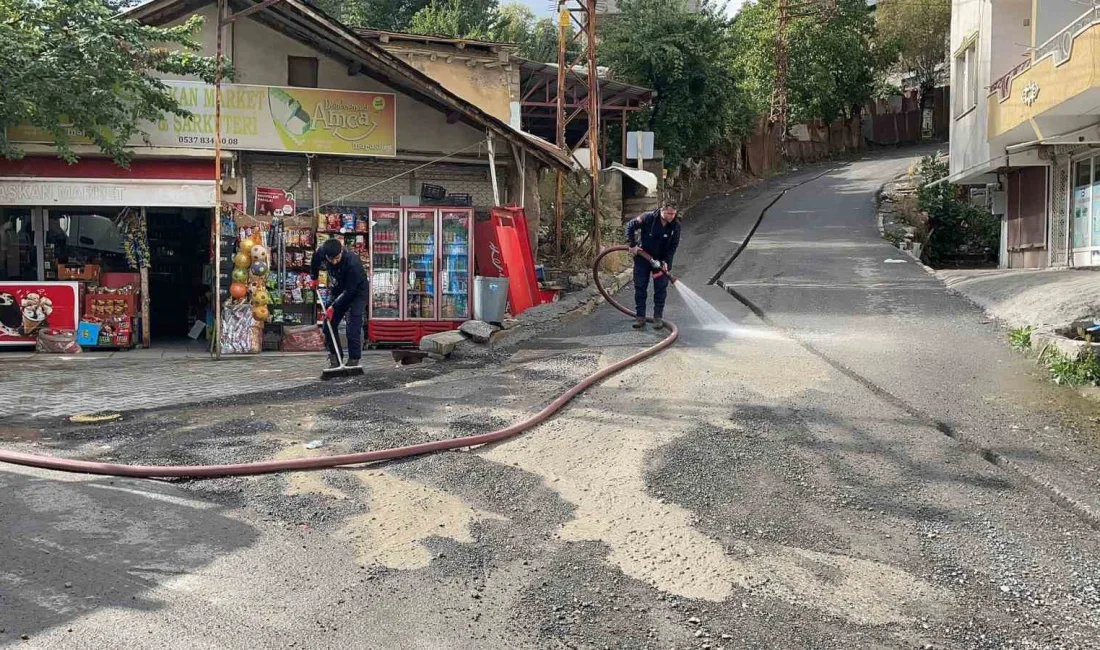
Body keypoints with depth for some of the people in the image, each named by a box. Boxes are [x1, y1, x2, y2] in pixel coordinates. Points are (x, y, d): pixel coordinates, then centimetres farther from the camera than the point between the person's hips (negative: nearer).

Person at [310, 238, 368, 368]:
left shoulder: (353, 263, -36)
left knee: (353, 329, -15)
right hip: (337, 291, 6)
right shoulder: (322, 251, -18)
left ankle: (353, 361, -6)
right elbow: (315, 260, 10)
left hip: (356, 293, -6)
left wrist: (333, 307, -28)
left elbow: (349, 291, -30)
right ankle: (334, 357, 12)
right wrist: (314, 277, 10)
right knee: (329, 325, 2)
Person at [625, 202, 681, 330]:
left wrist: (666, 261, -17)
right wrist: (632, 244, -15)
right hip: (642, 258, -1)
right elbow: (630, 226, -10)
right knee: (640, 287, 2)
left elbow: (673, 246, -6)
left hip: (661, 260, 1)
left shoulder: (675, 225, -13)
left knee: (661, 289, 1)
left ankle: (658, 317, 11)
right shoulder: (648, 218, -21)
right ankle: (640, 317, 10)